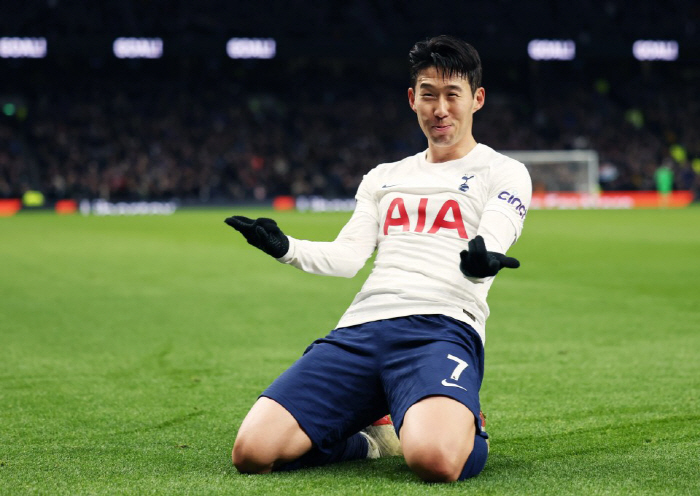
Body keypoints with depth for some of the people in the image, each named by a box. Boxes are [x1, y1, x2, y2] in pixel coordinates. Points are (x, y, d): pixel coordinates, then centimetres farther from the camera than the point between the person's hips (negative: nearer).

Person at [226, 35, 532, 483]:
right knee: (252, 452, -18)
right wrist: (284, 247, -4)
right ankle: (374, 437, 9)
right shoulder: (383, 177, 28)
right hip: (359, 328, 4)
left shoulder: (504, 173, 13)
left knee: (435, 459, -38)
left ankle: (465, 431, 1)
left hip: (441, 328, -4)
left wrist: (480, 264, -32)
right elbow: (347, 258, 17)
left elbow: (492, 245, -6)